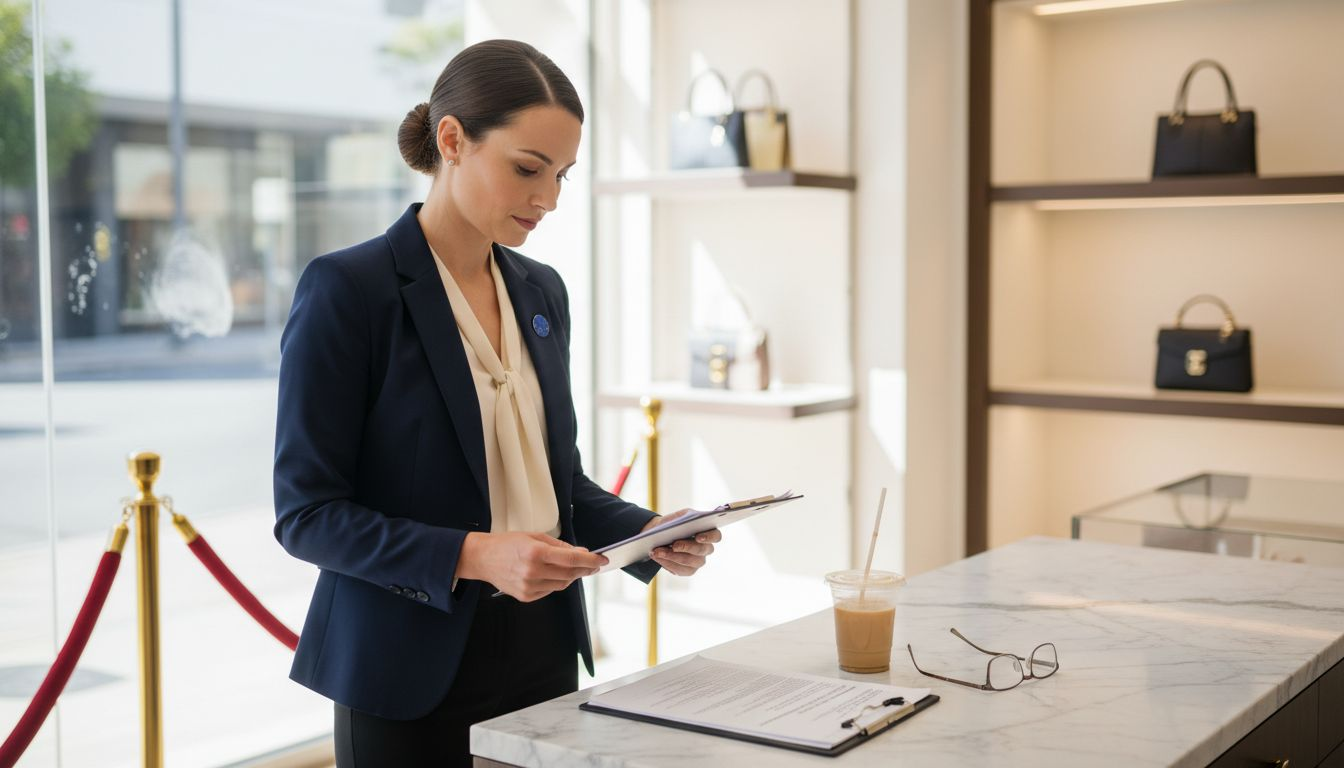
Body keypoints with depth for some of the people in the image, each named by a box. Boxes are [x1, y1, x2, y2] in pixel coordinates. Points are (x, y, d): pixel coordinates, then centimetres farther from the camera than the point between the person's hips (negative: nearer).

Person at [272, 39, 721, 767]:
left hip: (542, 651, 6)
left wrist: (647, 531, -3)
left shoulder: (542, 291, 7)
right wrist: (474, 555, -25)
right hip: (414, 673, -6)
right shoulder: (348, 289, -13)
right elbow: (307, 512, -14)